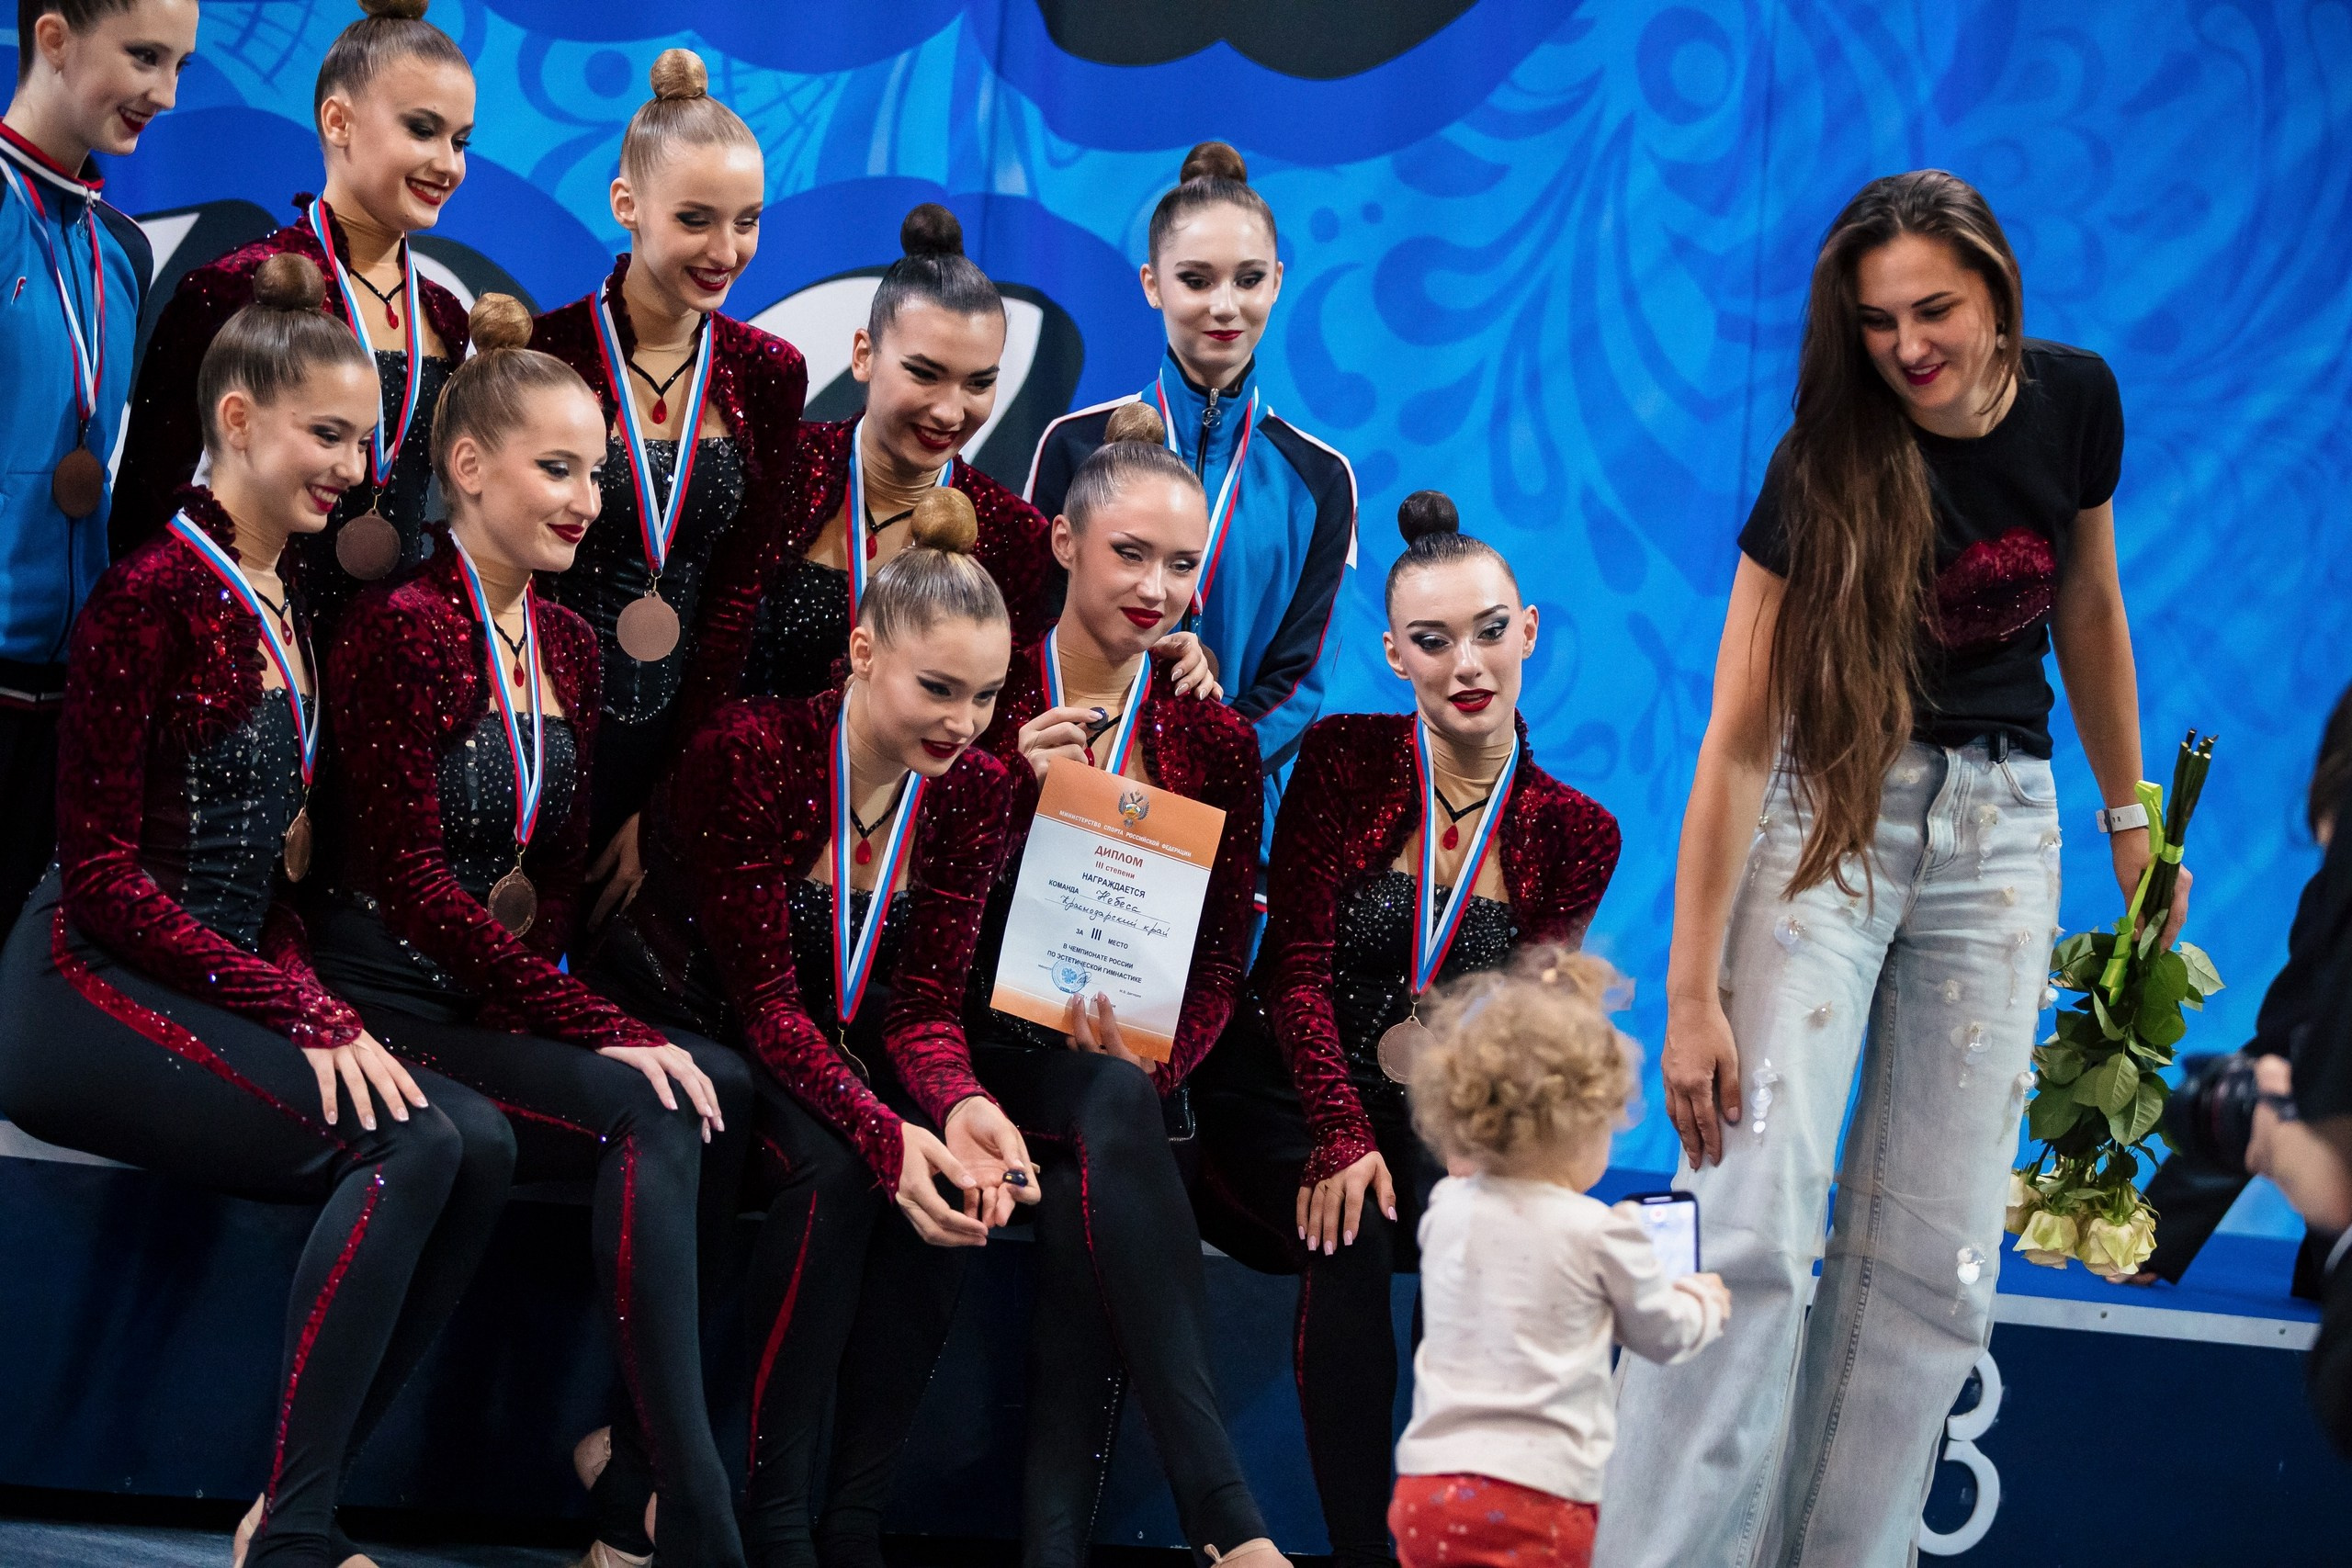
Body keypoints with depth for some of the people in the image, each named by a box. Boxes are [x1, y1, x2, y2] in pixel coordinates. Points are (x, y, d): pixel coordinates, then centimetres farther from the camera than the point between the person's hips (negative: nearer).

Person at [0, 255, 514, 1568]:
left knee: (480, 1143, -13)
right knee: (405, 1141, -25)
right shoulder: (158, 591, -11)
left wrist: (308, 998, -3)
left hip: (235, 981, 8)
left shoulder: (292, 611, 16)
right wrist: (305, 1013, -19)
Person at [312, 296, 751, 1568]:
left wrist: (532, 921, -8)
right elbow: (409, 885, -16)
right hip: (396, 1009, -7)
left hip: (507, 1000, 7)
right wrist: (603, 1029, -19)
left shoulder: (568, 647, 14)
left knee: (724, 1089, -21)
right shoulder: (401, 628, -10)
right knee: (648, 1117, -29)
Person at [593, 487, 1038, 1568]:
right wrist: (887, 1133, -40)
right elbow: (765, 998, -25)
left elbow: (924, 1000, -6)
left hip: (833, 1043, 5)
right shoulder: (753, 752, -23)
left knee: (958, 1183, -23)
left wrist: (960, 1108, -30)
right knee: (832, 1168, -33)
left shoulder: (972, 791, -5)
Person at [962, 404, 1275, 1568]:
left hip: (1122, 1066, 2)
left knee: (1080, 1204, -33)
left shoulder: (1213, 742, 10)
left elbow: (1222, 957, 6)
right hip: (985, 1043, -2)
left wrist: (1152, 1052, -14)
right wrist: (1024, 790, -15)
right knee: (1109, 1117, -35)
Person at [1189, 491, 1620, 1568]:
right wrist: (1340, 1135, -21)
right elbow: (1297, 965, -8)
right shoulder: (1344, 760, -3)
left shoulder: (1573, 833, 3)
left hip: (1432, 1124, 2)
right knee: (1351, 1230, -31)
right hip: (1282, 1097, -2)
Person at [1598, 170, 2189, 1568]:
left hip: (2000, 827, 4)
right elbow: (1738, 738, -17)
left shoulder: (2072, 403, -5)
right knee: (1754, 1221, -15)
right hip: (1829, 810, -4)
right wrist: (1694, 996, -19)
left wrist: (2133, 817, 18)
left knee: (1933, 1251, 0)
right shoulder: (1827, 468, -16)